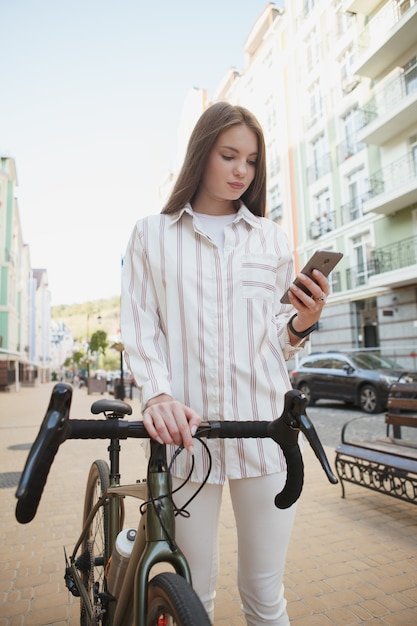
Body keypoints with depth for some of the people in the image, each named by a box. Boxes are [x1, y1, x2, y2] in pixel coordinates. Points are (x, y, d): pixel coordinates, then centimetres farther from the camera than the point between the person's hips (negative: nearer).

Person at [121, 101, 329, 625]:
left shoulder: (270, 238, 12)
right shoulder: (151, 234, 8)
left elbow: (279, 337, 12)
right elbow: (139, 328, 1)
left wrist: (302, 324, -10)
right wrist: (158, 394, -15)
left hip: (264, 429, 2)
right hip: (186, 430, -1)